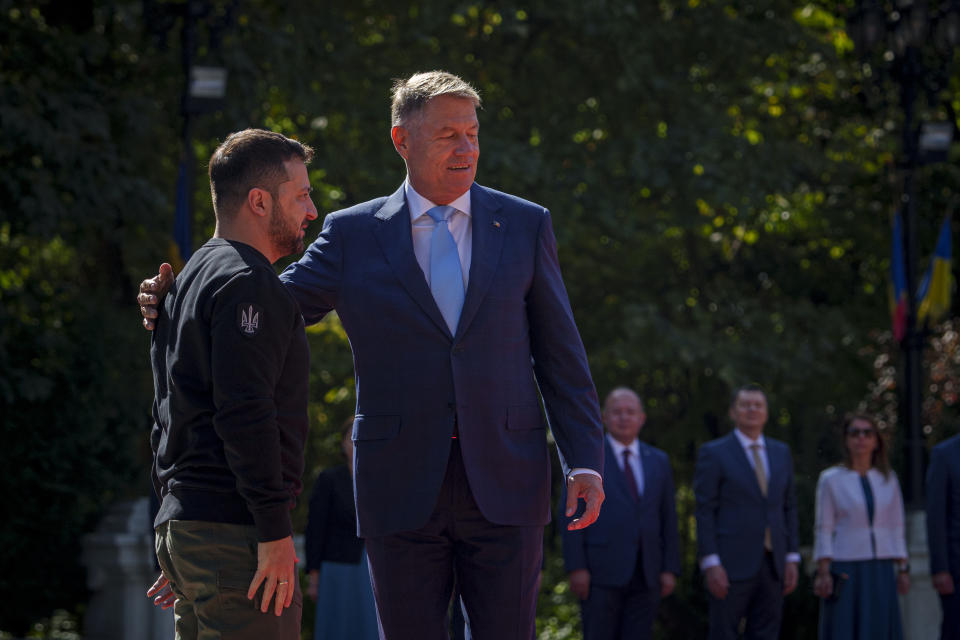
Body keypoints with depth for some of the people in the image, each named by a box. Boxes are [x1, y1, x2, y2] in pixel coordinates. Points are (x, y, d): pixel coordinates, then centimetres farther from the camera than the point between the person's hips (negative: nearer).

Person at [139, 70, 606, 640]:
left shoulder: (525, 226, 7)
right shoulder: (354, 235, 6)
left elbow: (561, 357, 6)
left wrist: (585, 461, -3)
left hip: (504, 488, 0)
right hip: (402, 489, 0)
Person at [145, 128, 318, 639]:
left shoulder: (191, 280, 22)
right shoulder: (246, 283, -10)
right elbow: (245, 413, -20)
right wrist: (275, 529, -20)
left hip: (180, 521, 10)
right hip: (233, 529, -10)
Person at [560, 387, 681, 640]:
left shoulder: (659, 462, 15)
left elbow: (669, 520, 14)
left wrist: (670, 569, 5)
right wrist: (576, 568, -11)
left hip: (645, 574, 4)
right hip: (601, 572, -4)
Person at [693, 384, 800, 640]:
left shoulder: (781, 452, 15)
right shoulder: (713, 453, 0)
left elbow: (789, 508, 16)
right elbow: (704, 512, -5)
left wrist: (792, 559, 7)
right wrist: (711, 564, -14)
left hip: (773, 565, 5)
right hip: (731, 566, -5)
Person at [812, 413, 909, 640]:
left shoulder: (888, 479, 10)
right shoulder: (831, 479, 1)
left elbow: (896, 528, 12)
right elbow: (823, 530, -1)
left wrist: (903, 569, 6)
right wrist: (823, 572, -9)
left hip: (881, 570, 3)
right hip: (845, 569, -3)